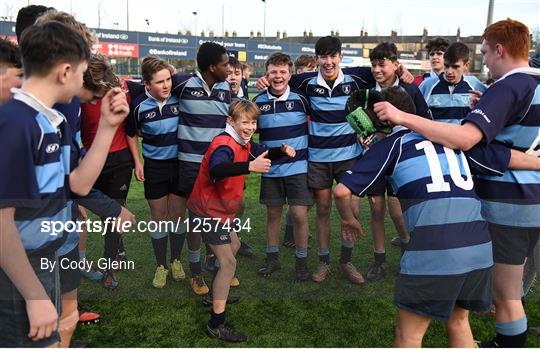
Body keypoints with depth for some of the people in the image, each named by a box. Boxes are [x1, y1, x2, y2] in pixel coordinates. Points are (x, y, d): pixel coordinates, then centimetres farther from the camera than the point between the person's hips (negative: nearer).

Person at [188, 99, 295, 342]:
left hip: (222, 209, 10)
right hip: (208, 211, -10)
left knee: (234, 246, 27)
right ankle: (216, 324, -2)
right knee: (228, 263, -11)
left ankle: (215, 294, 45)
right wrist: (250, 167, -62)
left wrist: (282, 150, -7)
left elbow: (263, 154, 16)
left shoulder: (244, 143, 4)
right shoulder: (224, 144, -27)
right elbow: (215, 170, -48)